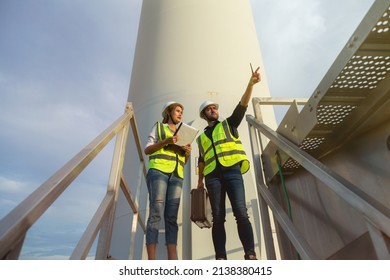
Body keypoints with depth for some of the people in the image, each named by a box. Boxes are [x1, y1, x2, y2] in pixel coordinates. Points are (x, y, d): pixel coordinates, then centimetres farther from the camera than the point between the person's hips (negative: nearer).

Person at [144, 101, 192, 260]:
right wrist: (166, 141, -9)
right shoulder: (159, 127, 17)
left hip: (176, 175, 4)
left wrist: (188, 153, 3)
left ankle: (173, 259, -13)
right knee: (156, 214, -15)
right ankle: (151, 260, -16)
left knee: (172, 217, -7)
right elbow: (147, 150, 5)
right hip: (158, 170, -4)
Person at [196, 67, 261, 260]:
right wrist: (200, 179, 17)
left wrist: (250, 84, -6)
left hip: (232, 170, -2)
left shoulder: (228, 124, 19)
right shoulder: (201, 138, 26)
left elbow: (242, 106, 6)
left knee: (241, 213, -14)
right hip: (213, 175, 3)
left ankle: (251, 255, -13)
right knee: (218, 217, -4)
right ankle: (221, 258, -5)